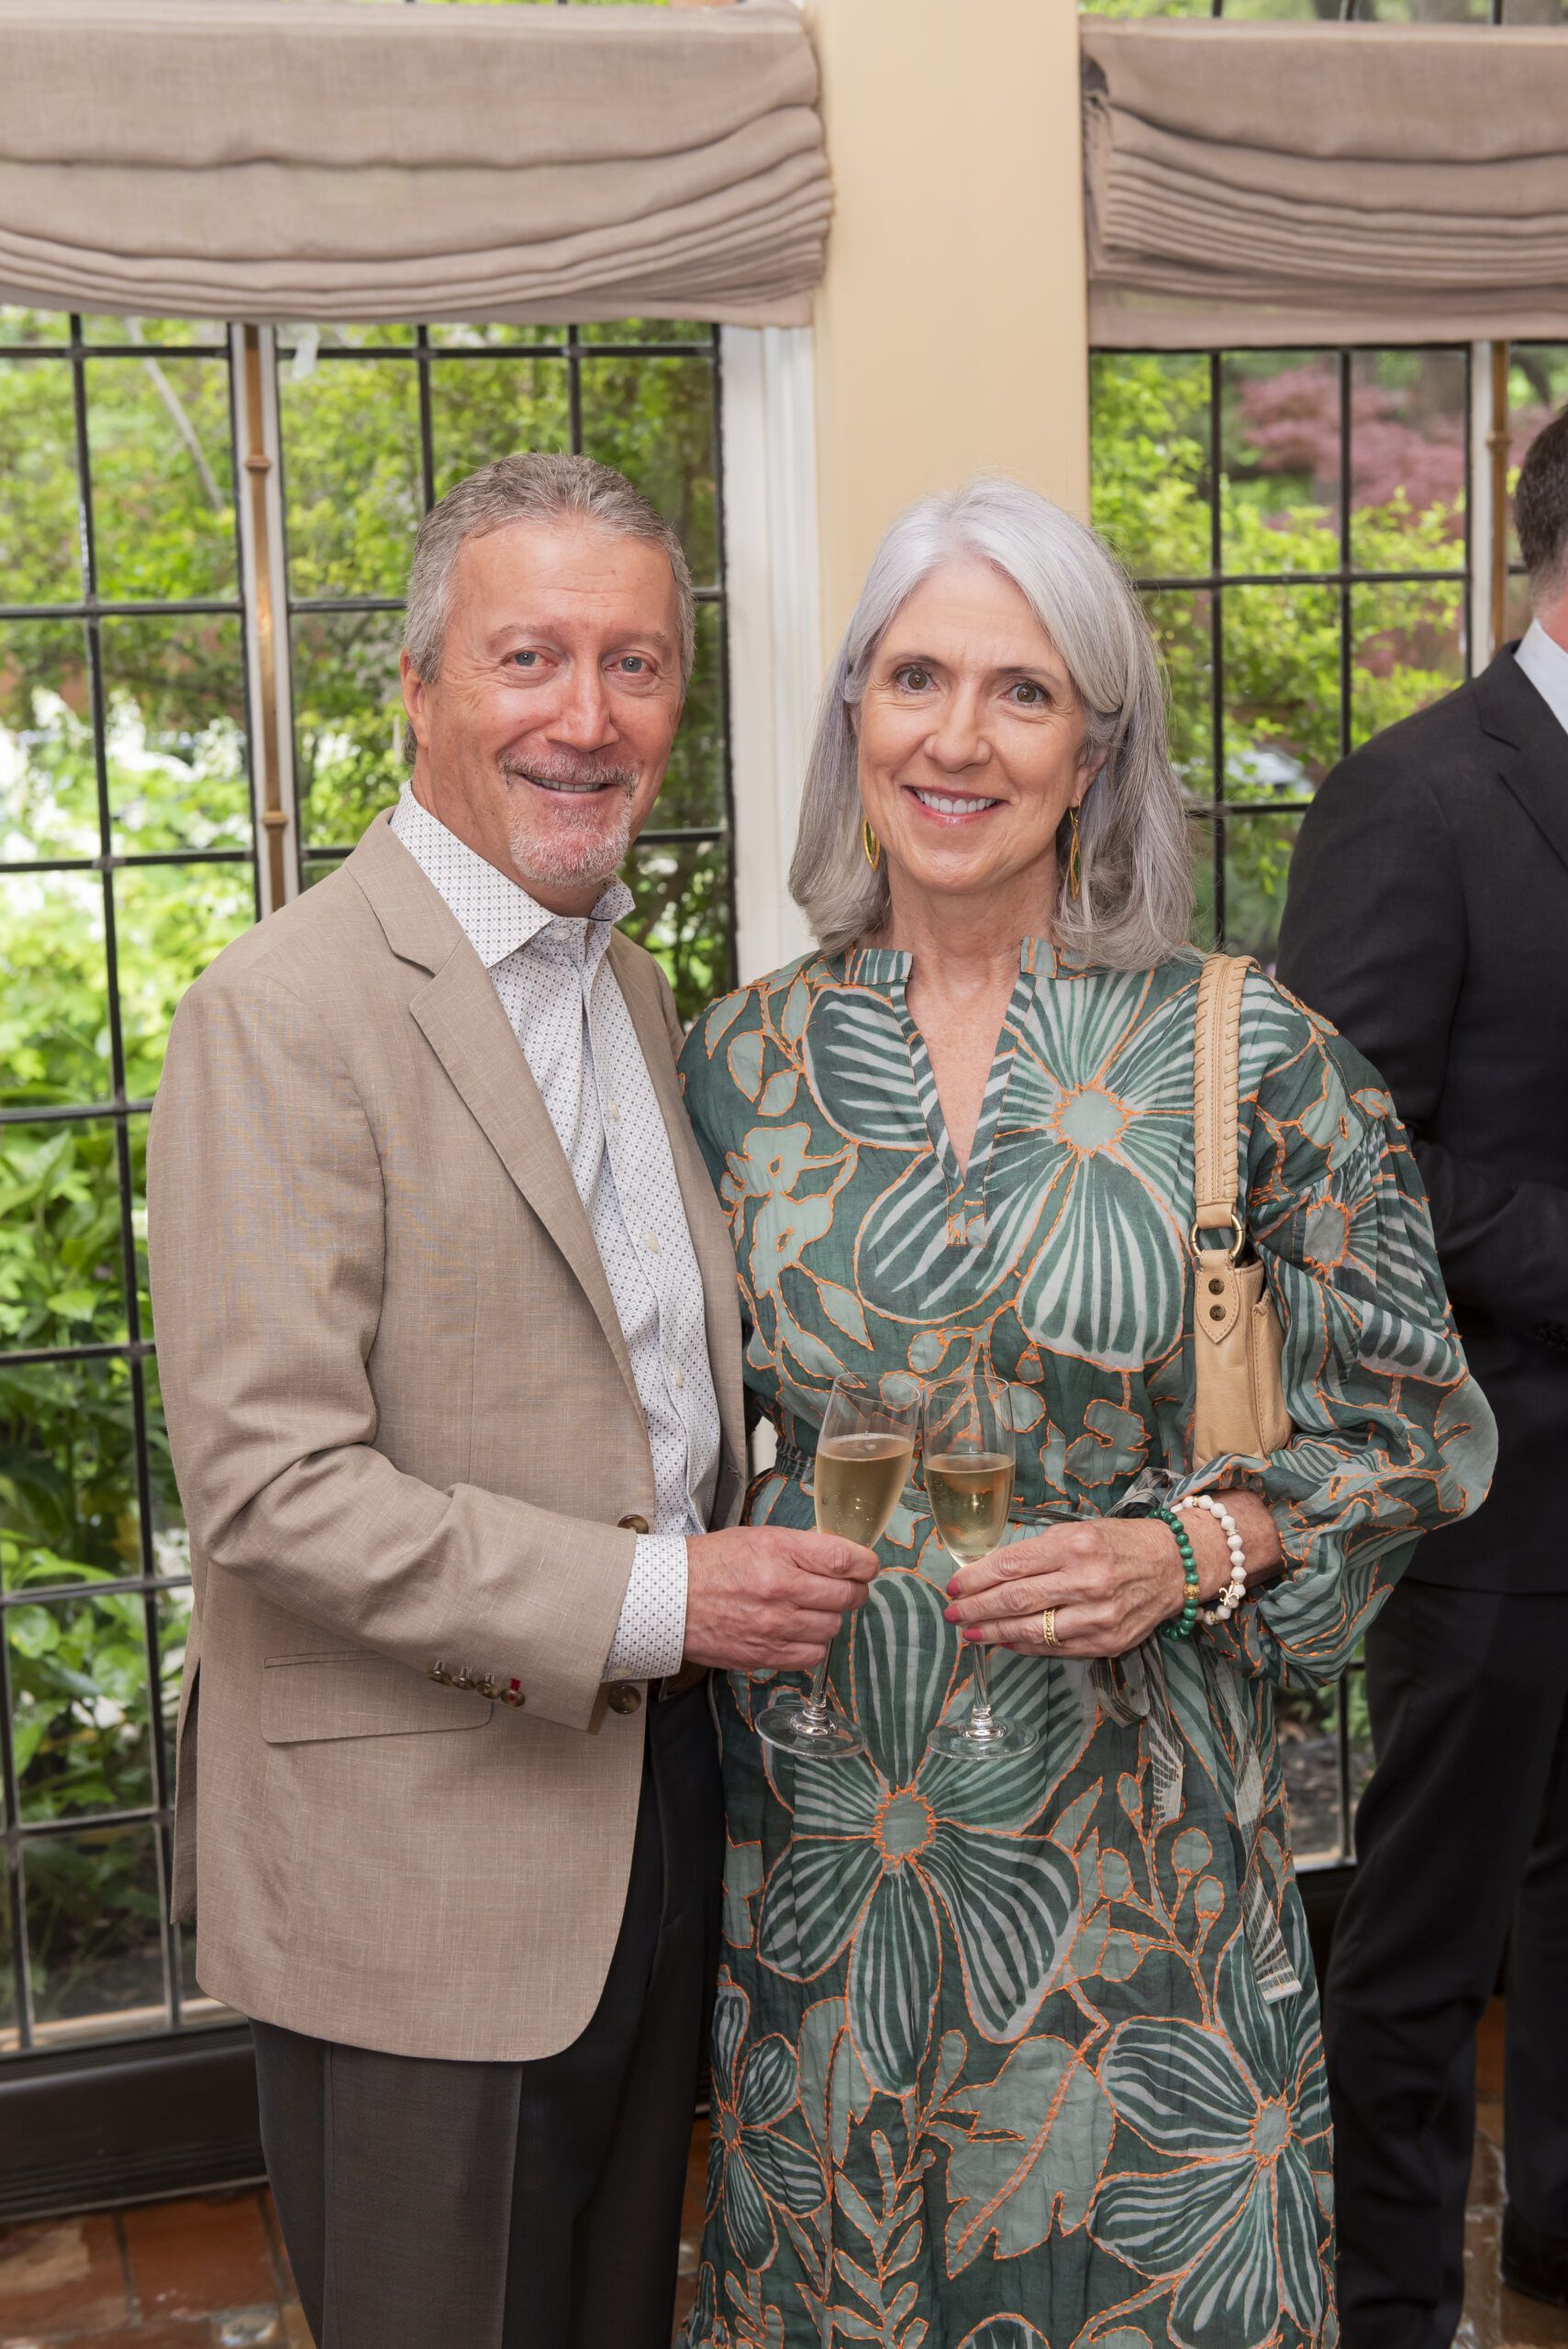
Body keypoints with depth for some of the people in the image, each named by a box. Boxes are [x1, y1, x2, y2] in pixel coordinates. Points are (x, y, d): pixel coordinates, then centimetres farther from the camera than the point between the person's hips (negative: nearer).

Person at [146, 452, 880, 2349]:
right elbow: (269, 1482, -22)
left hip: (653, 1795, 8)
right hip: (420, 1860, -7)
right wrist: (651, 1599, -23)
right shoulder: (288, 1010, -18)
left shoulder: (629, 983, 11)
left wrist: (764, 1578, 3)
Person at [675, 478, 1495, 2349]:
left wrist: (1192, 1547, -16)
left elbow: (1411, 1428, -1)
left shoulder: (1245, 1056, -8)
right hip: (812, 1829, 2)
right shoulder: (739, 1064, -1)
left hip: (1128, 1839, -2)